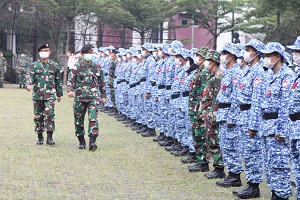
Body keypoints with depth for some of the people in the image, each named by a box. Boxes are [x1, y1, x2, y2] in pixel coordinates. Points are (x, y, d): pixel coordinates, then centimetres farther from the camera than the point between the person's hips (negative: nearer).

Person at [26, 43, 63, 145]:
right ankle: (40, 137, 17)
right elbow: (29, 75, -8)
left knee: (49, 114, -14)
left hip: (50, 94, -1)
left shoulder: (54, 65, 8)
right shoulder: (34, 65, 7)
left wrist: (59, 94, 16)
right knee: (38, 116, 6)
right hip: (37, 94, 1)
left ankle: (49, 137, -10)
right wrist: (29, 84, -29)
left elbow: (58, 81, 14)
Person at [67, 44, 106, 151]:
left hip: (93, 97, 0)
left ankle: (92, 141, -17)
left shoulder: (97, 67, 9)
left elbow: (101, 82, 18)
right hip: (79, 97, 0)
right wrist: (70, 90, -23)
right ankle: (81, 141, 20)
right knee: (79, 120, 6)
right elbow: (71, 80, -5)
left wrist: (103, 95, 19)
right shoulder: (77, 67, 2)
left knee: (93, 118, -14)